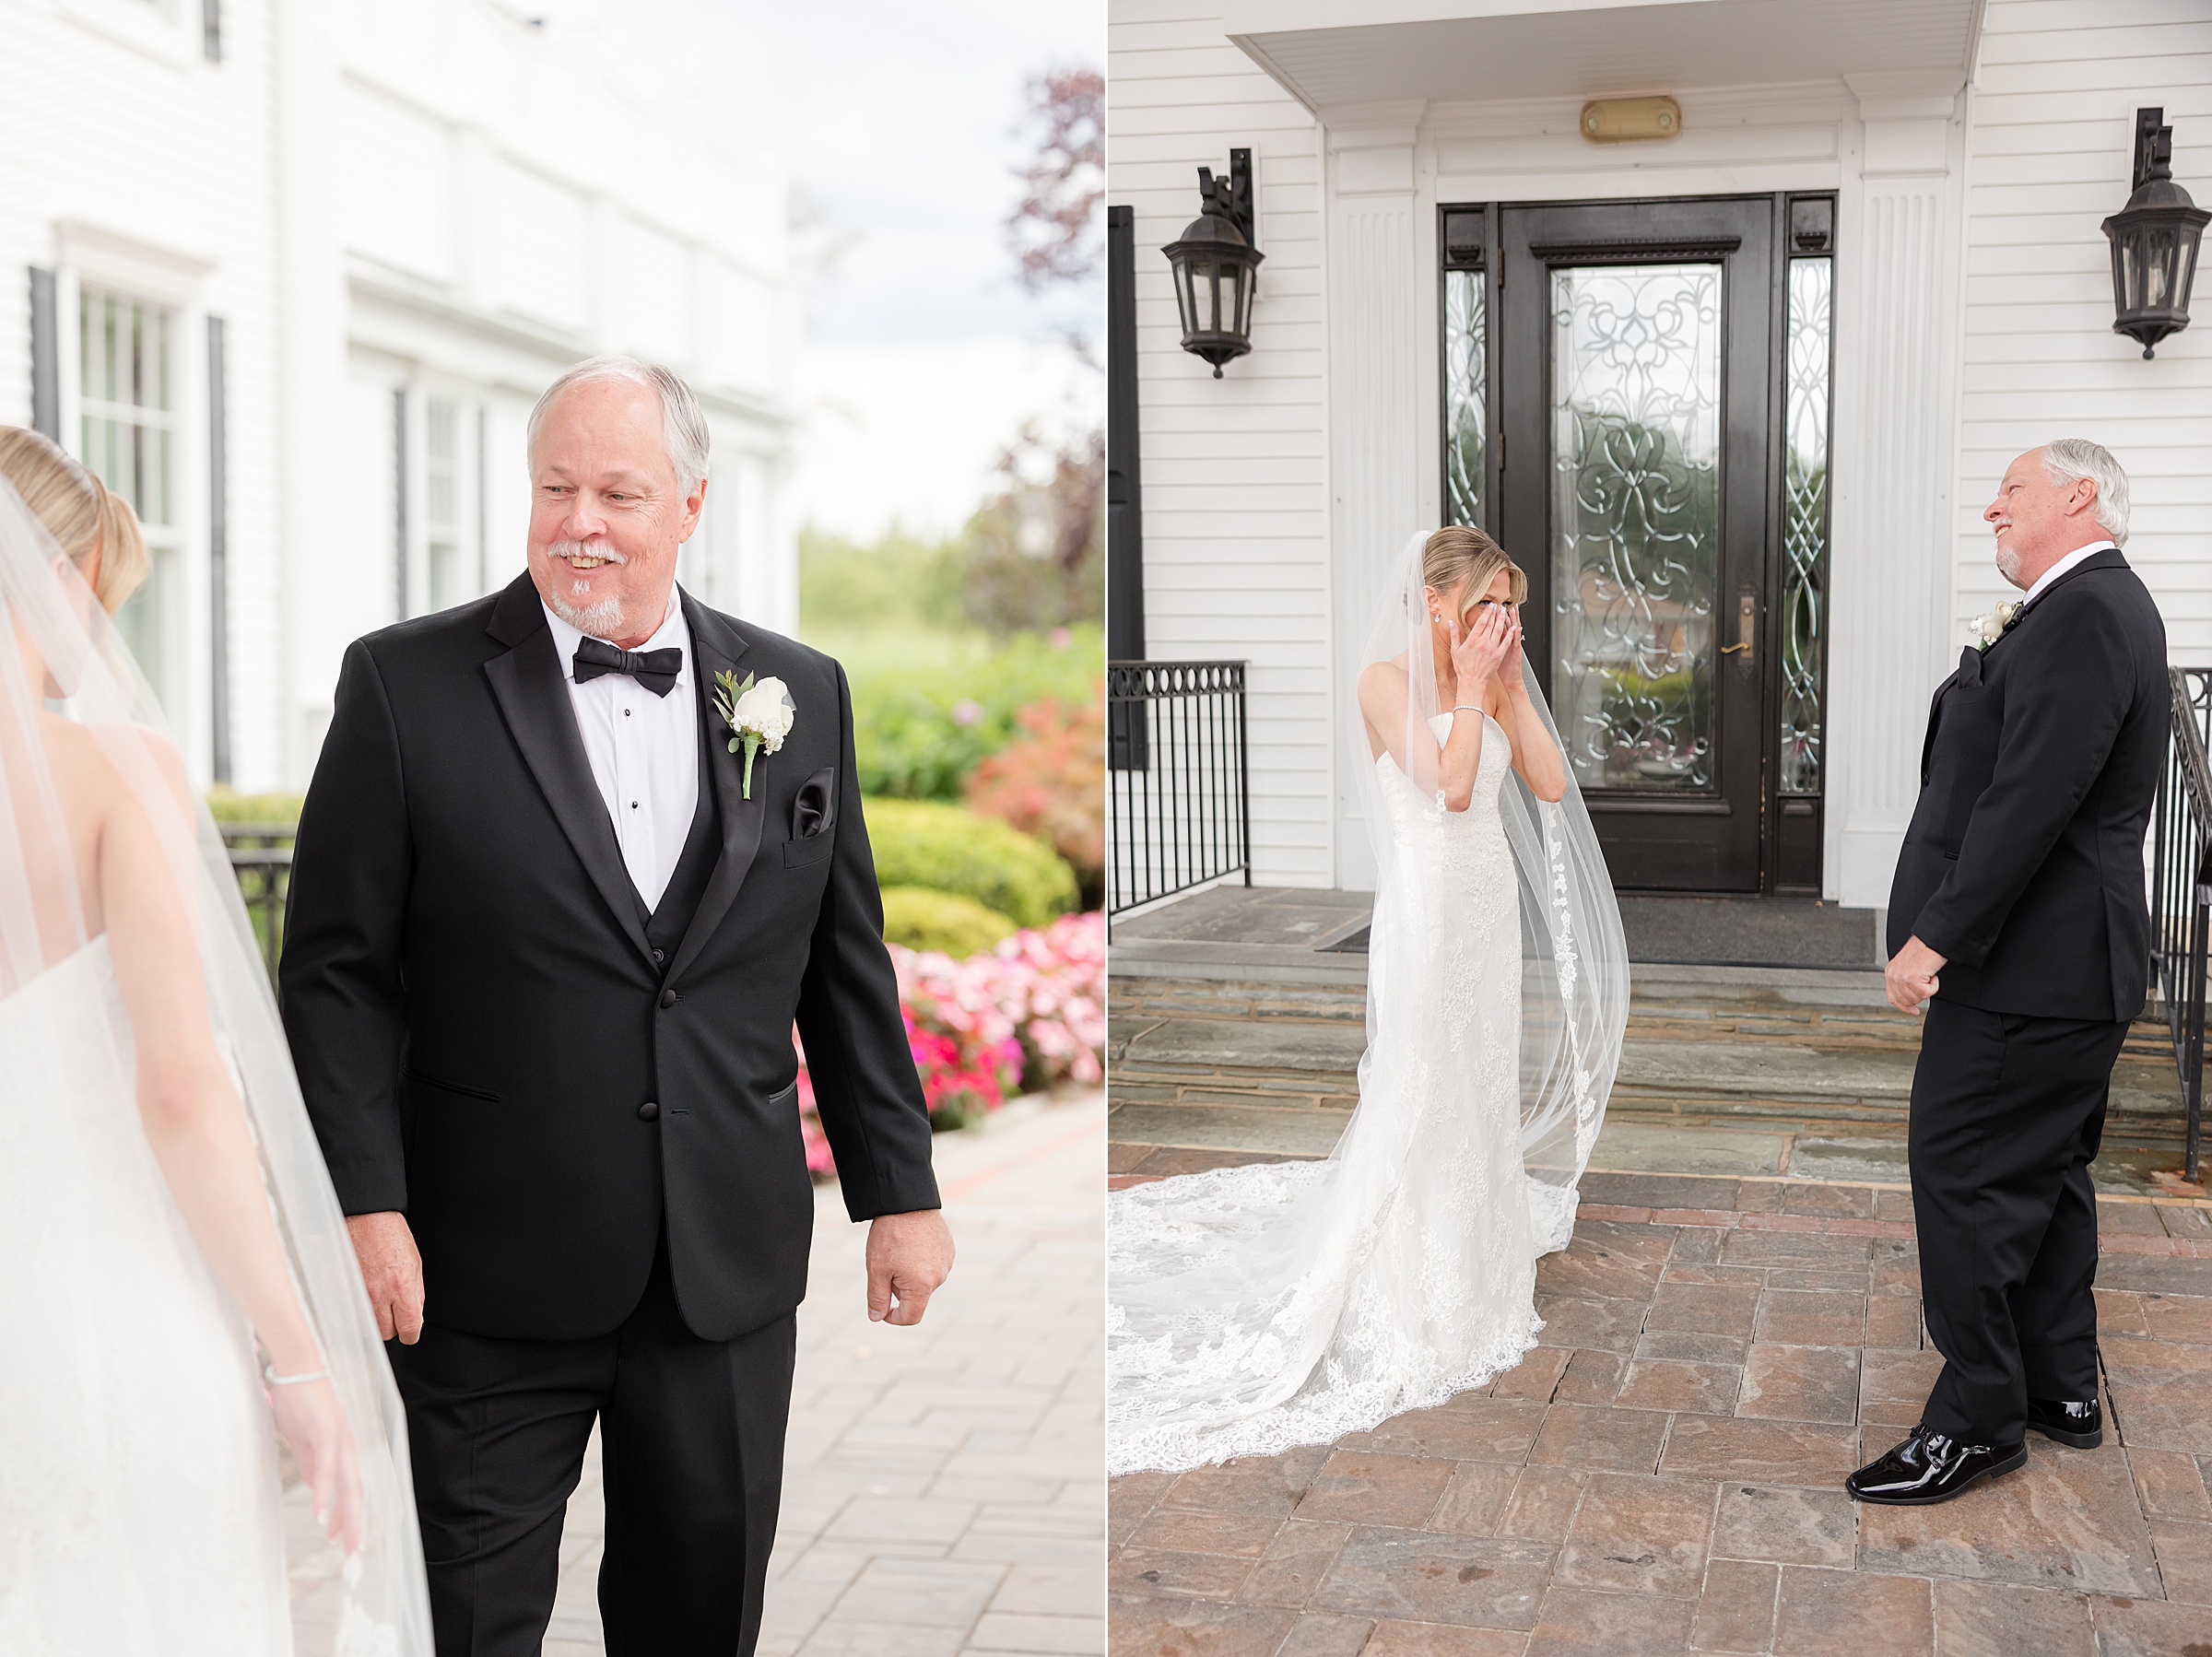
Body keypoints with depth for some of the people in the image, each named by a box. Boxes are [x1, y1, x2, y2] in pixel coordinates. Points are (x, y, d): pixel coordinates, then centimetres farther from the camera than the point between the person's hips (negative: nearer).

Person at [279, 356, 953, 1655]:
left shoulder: (801, 693, 5)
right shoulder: (406, 684, -4)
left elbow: (849, 968, 9)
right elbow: (338, 969, -4)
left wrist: (899, 1192, 8)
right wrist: (366, 1204, -11)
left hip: (731, 1264, 3)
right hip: (493, 1270, -2)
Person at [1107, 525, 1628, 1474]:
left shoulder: (1493, 683, 9)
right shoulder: (1386, 678, -11)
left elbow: (1550, 782, 2)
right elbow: (1448, 786, -22)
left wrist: (1511, 679, -1)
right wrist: (1472, 684, -16)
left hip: (1493, 910, 7)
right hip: (1428, 907, -7)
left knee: (1484, 1093, 15)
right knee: (1418, 1099, -3)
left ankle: (1471, 1271, 29)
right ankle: (1400, 1297, 7)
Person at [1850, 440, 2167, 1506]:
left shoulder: (2083, 612, -19)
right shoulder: (2096, 608, 16)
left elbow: (2031, 799, -26)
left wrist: (1939, 936, -25)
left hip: (2025, 970, -11)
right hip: (2070, 964, 11)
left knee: (1965, 1178, -5)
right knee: (2045, 1176, 18)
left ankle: (1977, 1419, 4)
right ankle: (2061, 1388, 29)